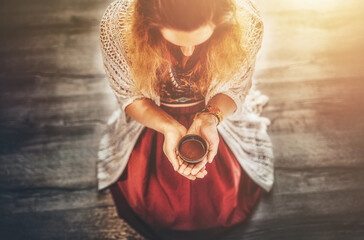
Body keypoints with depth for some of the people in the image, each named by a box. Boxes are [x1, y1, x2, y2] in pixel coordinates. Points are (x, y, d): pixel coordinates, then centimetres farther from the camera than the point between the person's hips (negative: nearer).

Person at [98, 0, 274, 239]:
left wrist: (209, 120, -32)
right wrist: (169, 128, -32)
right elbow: (129, 96, -14)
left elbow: (236, 89, -11)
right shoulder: (116, 23, -32)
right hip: (151, 118, 0)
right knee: (142, 200, -8)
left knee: (231, 198, -5)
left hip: (217, 114, 1)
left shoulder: (246, 21, -31)